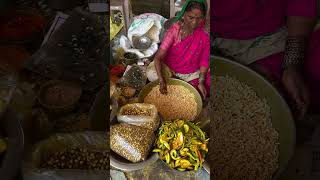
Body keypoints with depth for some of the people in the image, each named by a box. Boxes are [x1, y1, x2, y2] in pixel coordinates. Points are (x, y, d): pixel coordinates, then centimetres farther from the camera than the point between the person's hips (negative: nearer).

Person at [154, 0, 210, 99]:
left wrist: (201, 82, -21)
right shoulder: (174, 30, -20)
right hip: (170, 70, 1)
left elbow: (204, 61, -6)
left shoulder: (204, 37, -15)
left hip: (192, 74, -1)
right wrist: (161, 80, -37)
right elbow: (158, 57, -23)